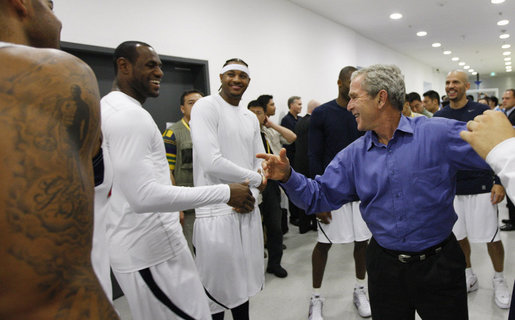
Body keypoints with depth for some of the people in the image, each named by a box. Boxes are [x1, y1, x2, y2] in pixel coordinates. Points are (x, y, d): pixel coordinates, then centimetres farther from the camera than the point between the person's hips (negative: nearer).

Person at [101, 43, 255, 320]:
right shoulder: (130, 114, -20)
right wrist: (225, 193, -25)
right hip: (151, 250, -11)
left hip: (136, 245, 11)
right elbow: (144, 195, -29)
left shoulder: (109, 107, 14)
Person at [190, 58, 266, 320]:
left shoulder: (251, 117, 14)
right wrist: (255, 179, -8)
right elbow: (212, 162, -19)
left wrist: (252, 193, -6)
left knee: (243, 282, 19)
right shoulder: (206, 107, -8)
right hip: (217, 211, -7)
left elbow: (260, 162, 13)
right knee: (217, 290, 5)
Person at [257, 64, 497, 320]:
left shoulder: (440, 133, -10)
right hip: (384, 265, 3)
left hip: (438, 264, -2)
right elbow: (319, 196, 0)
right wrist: (287, 176, -15)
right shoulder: (354, 154, 1)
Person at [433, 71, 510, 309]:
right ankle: (469, 277, 32)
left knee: (491, 237, 5)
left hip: (481, 186, -3)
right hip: (450, 187, 3)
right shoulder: (439, 117, 5)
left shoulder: (482, 112, -5)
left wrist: (500, 182, -11)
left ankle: (499, 280, 28)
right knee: (458, 236, 12)